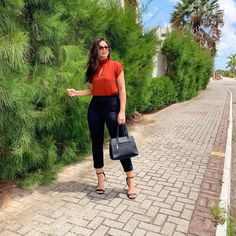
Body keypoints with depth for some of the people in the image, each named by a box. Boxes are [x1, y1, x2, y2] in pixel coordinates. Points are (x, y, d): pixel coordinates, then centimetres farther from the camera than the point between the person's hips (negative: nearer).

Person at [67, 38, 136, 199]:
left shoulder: (116, 66, -3)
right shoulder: (92, 68, 11)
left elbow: (122, 90, -6)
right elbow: (92, 90, 16)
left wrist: (122, 112, -13)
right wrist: (76, 92, 2)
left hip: (112, 106, -5)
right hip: (95, 107, 5)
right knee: (97, 143, 9)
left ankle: (131, 180, 12)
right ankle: (100, 178, 26)